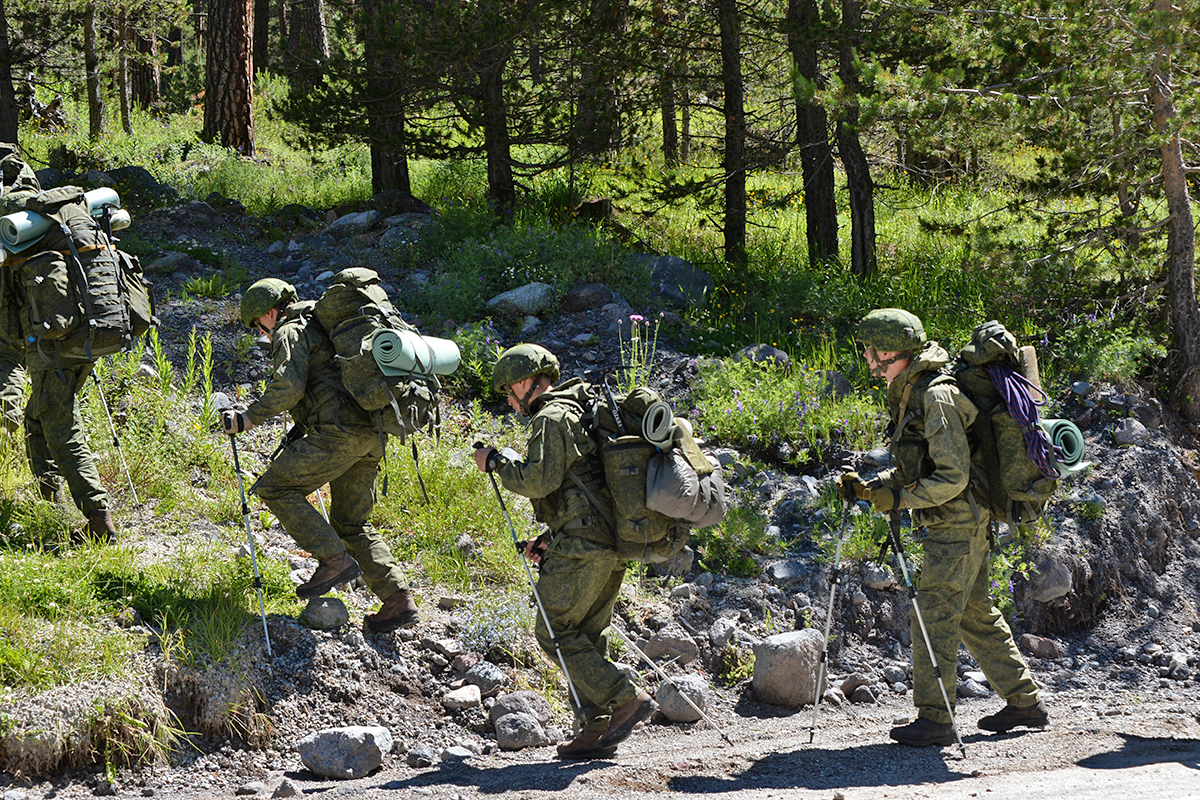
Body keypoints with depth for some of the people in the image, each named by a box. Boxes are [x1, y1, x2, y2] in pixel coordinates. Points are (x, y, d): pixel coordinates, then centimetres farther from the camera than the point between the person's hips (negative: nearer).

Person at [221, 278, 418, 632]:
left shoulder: (291, 332, 0)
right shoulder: (322, 326, 29)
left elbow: (289, 386, -16)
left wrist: (249, 418, -10)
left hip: (339, 433, -9)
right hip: (371, 436, 9)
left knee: (275, 487, -3)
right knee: (351, 523, 15)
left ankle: (335, 560, -11)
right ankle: (399, 600, 5)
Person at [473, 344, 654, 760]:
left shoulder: (551, 418, -8)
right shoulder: (582, 413, 24)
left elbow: (541, 479, -20)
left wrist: (495, 461, -5)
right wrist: (549, 537, 23)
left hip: (583, 545, -10)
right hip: (613, 545, 10)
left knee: (555, 632, -6)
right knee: (585, 636, 12)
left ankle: (627, 700, -13)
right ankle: (595, 731, 8)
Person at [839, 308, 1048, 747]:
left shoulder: (938, 397, -19)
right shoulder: (910, 394, 12)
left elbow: (952, 477, -23)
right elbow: (914, 469, 19)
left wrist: (900, 500, -18)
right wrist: (869, 487, 6)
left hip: (958, 525, -10)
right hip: (955, 526, 10)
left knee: (934, 617, -9)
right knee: (976, 616, 16)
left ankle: (934, 718, -6)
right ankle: (1025, 702, 23)